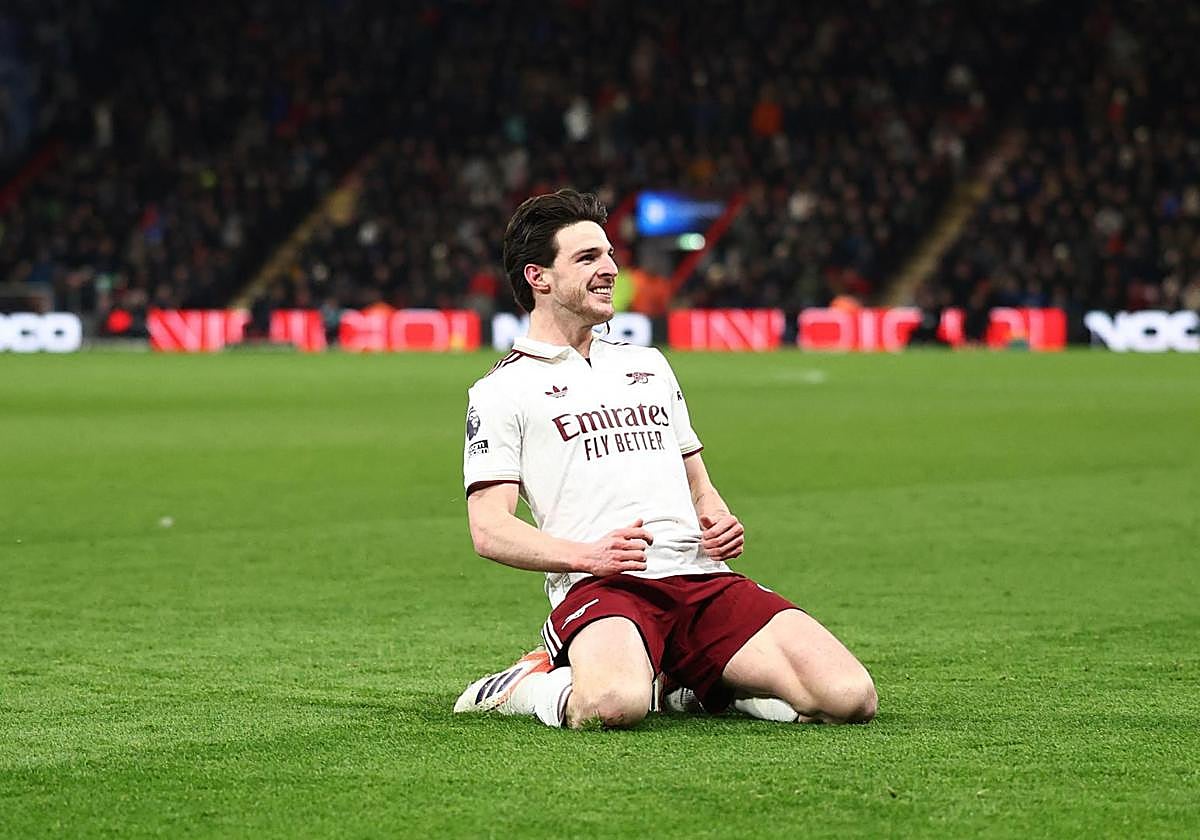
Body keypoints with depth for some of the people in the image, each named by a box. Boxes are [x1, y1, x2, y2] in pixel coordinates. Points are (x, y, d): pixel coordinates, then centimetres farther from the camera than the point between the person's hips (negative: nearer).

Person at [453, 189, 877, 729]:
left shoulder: (648, 365, 28)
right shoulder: (501, 391, 9)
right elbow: (489, 530, -2)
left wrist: (720, 522, 7)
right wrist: (586, 556, -18)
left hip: (704, 580, 6)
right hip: (598, 587, -6)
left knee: (851, 698, -16)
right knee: (615, 705, -41)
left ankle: (699, 683, 8)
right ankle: (528, 686, -6)